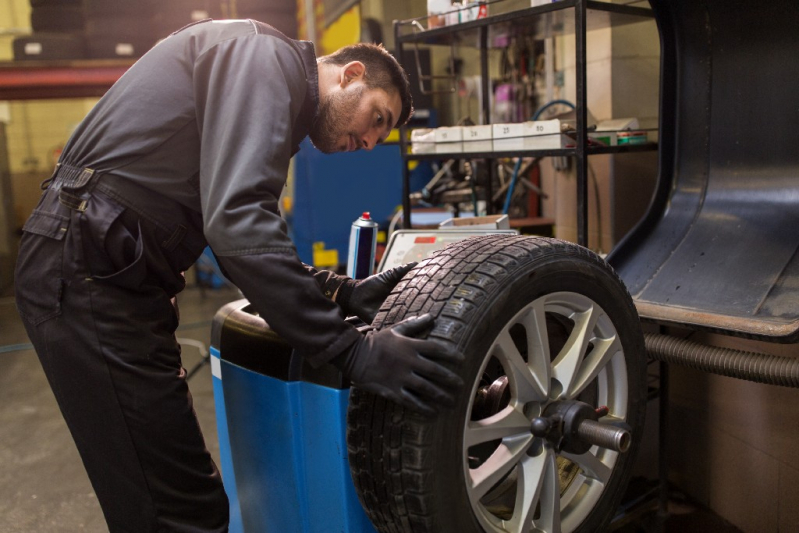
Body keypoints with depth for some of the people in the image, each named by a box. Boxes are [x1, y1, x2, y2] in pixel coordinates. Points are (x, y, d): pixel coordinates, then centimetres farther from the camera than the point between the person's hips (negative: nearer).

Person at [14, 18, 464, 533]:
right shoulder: (268, 54, -9)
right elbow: (237, 221, -25)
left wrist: (346, 293, 8)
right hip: (89, 273, -10)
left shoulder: (280, 100, 21)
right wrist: (348, 349, -22)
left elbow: (246, 238, 20)